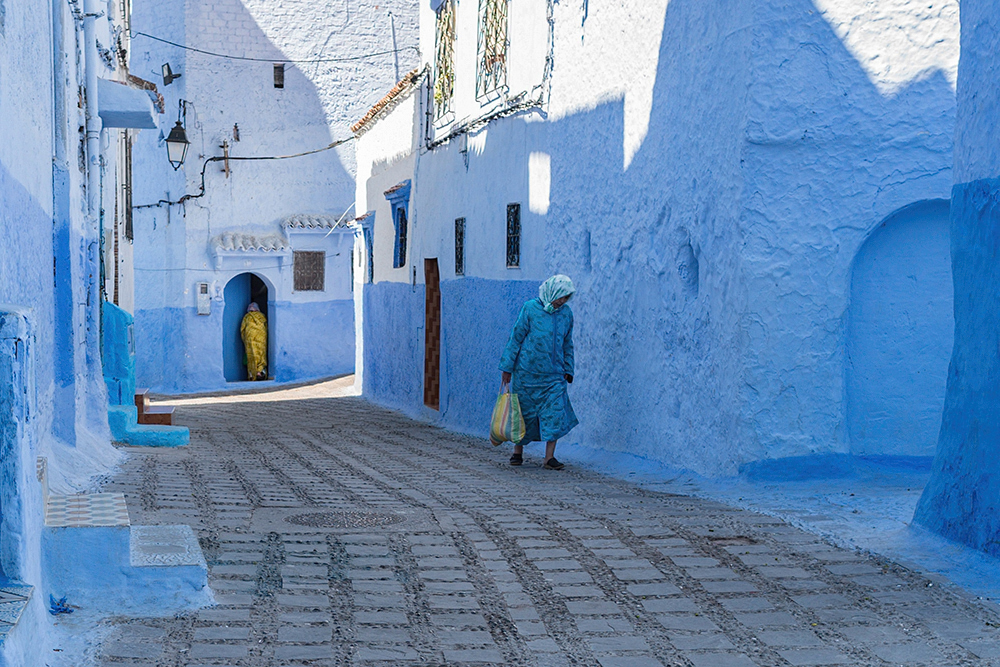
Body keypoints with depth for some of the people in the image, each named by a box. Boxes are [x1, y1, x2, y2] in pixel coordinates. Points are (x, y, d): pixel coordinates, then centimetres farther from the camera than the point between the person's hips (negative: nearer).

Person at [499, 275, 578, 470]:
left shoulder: (566, 314, 5)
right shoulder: (530, 309, -7)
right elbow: (516, 338, -3)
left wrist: (568, 370, 13)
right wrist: (507, 368, -3)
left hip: (554, 375, 3)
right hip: (527, 372, -3)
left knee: (555, 413, -7)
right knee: (524, 412, 7)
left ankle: (549, 457, -2)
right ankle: (518, 452, 24)